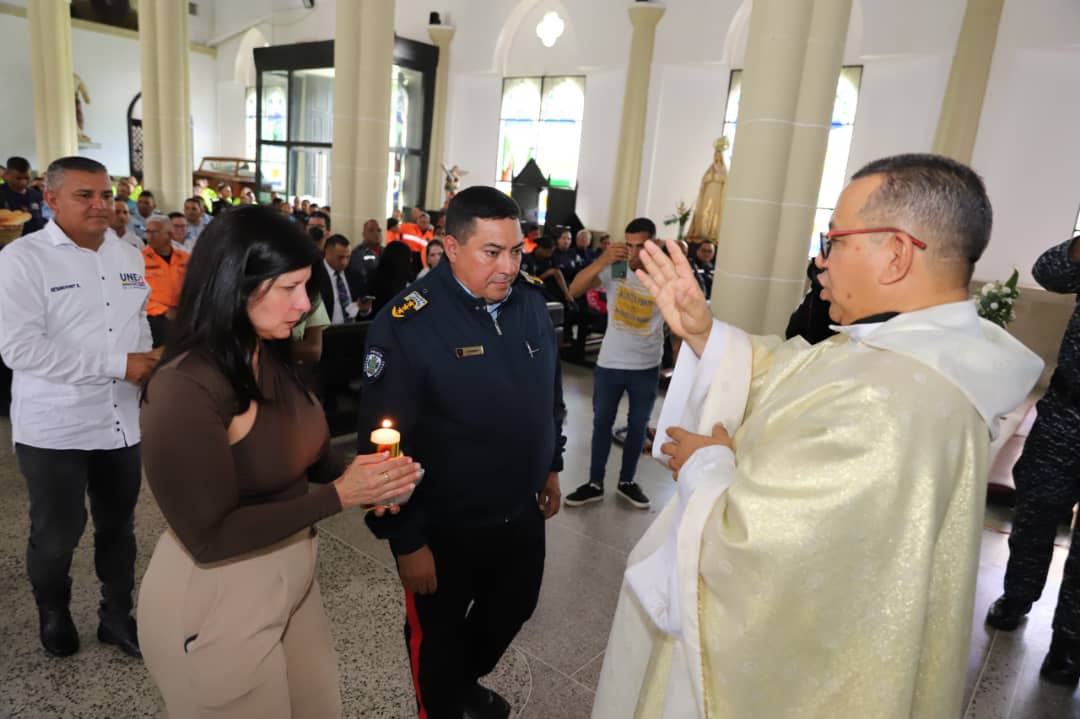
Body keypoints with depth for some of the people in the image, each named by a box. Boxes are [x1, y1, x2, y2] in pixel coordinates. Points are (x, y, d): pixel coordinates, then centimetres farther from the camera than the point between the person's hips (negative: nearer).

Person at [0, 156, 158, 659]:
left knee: (118, 525, 16)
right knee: (57, 533, 11)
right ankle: (53, 615, 38)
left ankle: (117, 616, 34)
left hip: (120, 420, 5)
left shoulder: (128, 256, 8)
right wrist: (117, 365, -22)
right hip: (53, 427, -5)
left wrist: (147, 364, 0)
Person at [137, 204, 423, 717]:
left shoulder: (272, 356, 0)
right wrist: (339, 495, -24)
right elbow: (209, 537, -26)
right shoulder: (184, 389, -27)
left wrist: (352, 473, -12)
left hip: (291, 578, 8)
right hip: (217, 601, -8)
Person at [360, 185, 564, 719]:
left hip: (522, 513, 6)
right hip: (444, 527, -6)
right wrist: (406, 540, -17)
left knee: (513, 611, 28)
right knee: (438, 636, 19)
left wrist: (551, 466, 15)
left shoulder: (531, 301, -4)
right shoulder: (407, 323, -22)